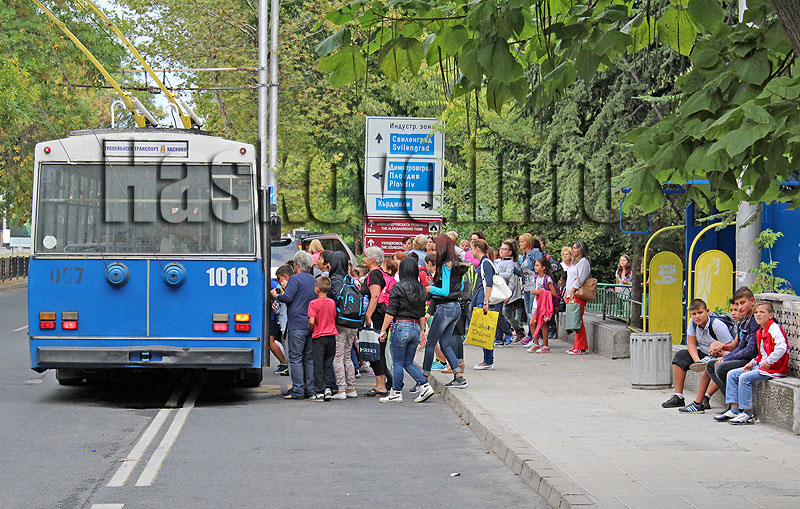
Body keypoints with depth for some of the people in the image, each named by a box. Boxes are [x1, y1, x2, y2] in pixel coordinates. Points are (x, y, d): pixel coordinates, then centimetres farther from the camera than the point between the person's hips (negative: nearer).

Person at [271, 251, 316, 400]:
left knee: (295, 358, -5)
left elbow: (287, 298, -17)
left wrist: (275, 295, 4)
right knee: (309, 358, 10)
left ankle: (298, 391, -8)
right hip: (312, 324, 7)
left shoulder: (295, 279, -10)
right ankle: (310, 390, 9)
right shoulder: (314, 280, 14)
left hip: (297, 324, -7)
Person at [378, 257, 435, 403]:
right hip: (416, 328, 6)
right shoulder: (421, 289, 10)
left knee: (397, 363, 2)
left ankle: (396, 393, 7)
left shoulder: (398, 287, -9)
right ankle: (425, 386, 3)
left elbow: (391, 312, -10)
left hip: (401, 326, -6)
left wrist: (383, 330, -5)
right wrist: (422, 331, 23)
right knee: (408, 362, 15)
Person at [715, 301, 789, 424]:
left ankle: (748, 415, -19)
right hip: (762, 365, 10)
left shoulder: (774, 328, -14)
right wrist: (753, 363, 7)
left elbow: (781, 348, -29)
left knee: (745, 377, -26)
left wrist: (767, 363, -24)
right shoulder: (759, 332, 16)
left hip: (774, 368, -10)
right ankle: (734, 410, -1)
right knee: (732, 374, 4)